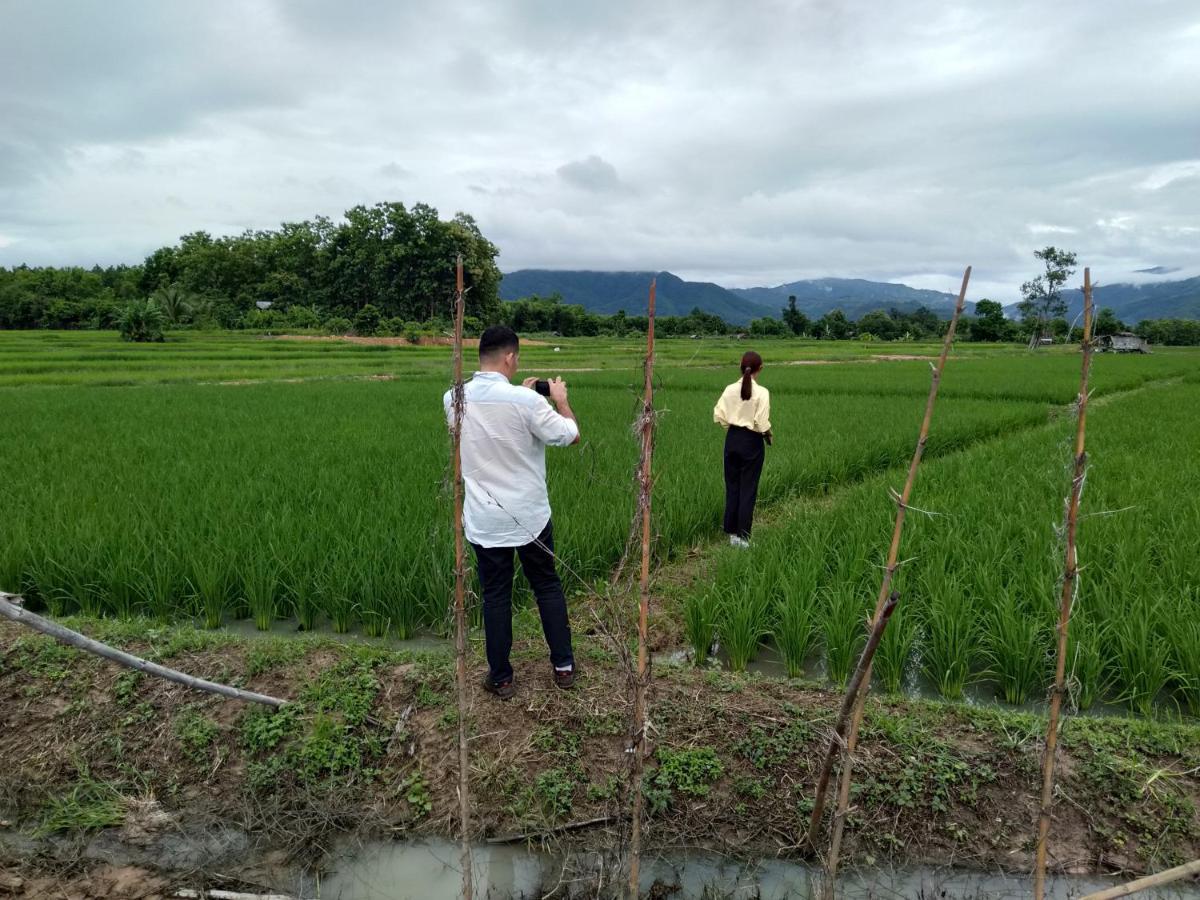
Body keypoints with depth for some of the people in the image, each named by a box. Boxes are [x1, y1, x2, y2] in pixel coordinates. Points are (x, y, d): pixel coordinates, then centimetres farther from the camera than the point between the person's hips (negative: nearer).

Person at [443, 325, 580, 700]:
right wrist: (560, 399, 6)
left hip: (484, 521, 2)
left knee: (495, 596, 12)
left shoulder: (454, 399, -4)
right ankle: (564, 666, 25)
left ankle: (501, 678, 21)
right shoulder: (526, 401, -19)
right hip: (529, 516, -2)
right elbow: (571, 435, -9)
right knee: (548, 587, 16)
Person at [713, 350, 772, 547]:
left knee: (732, 486, 13)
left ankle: (731, 532, 19)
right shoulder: (761, 392, -14)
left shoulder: (730, 390, -3)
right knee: (748, 489, 4)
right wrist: (768, 436, 4)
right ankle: (742, 536, 8)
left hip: (732, 439, 4)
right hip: (752, 442, -4)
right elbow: (762, 423, -16)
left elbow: (718, 415, -1)